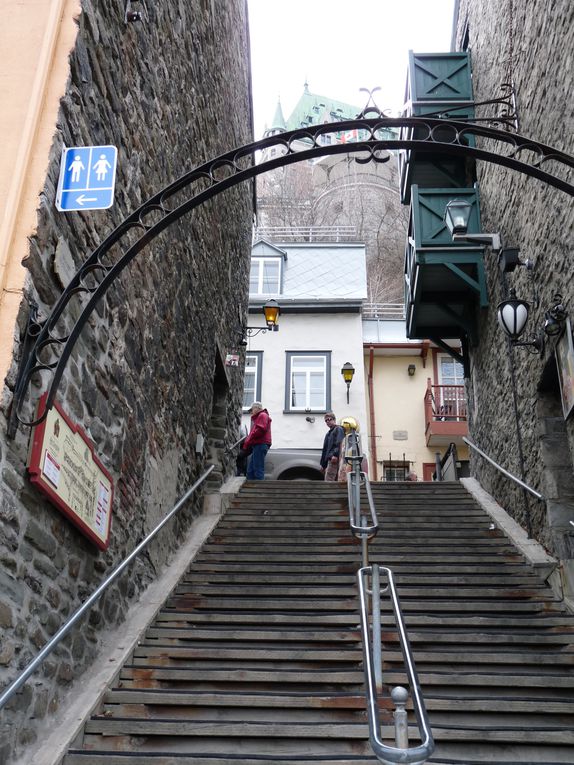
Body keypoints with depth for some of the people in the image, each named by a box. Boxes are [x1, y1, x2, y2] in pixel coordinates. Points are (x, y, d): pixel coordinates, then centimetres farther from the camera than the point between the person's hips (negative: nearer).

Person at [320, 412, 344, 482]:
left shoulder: (339, 429, 3)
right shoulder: (328, 433, 29)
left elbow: (339, 443, -14)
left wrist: (335, 455, -26)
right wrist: (323, 464, 24)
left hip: (334, 459, -9)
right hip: (328, 460, 9)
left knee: (328, 481, -19)